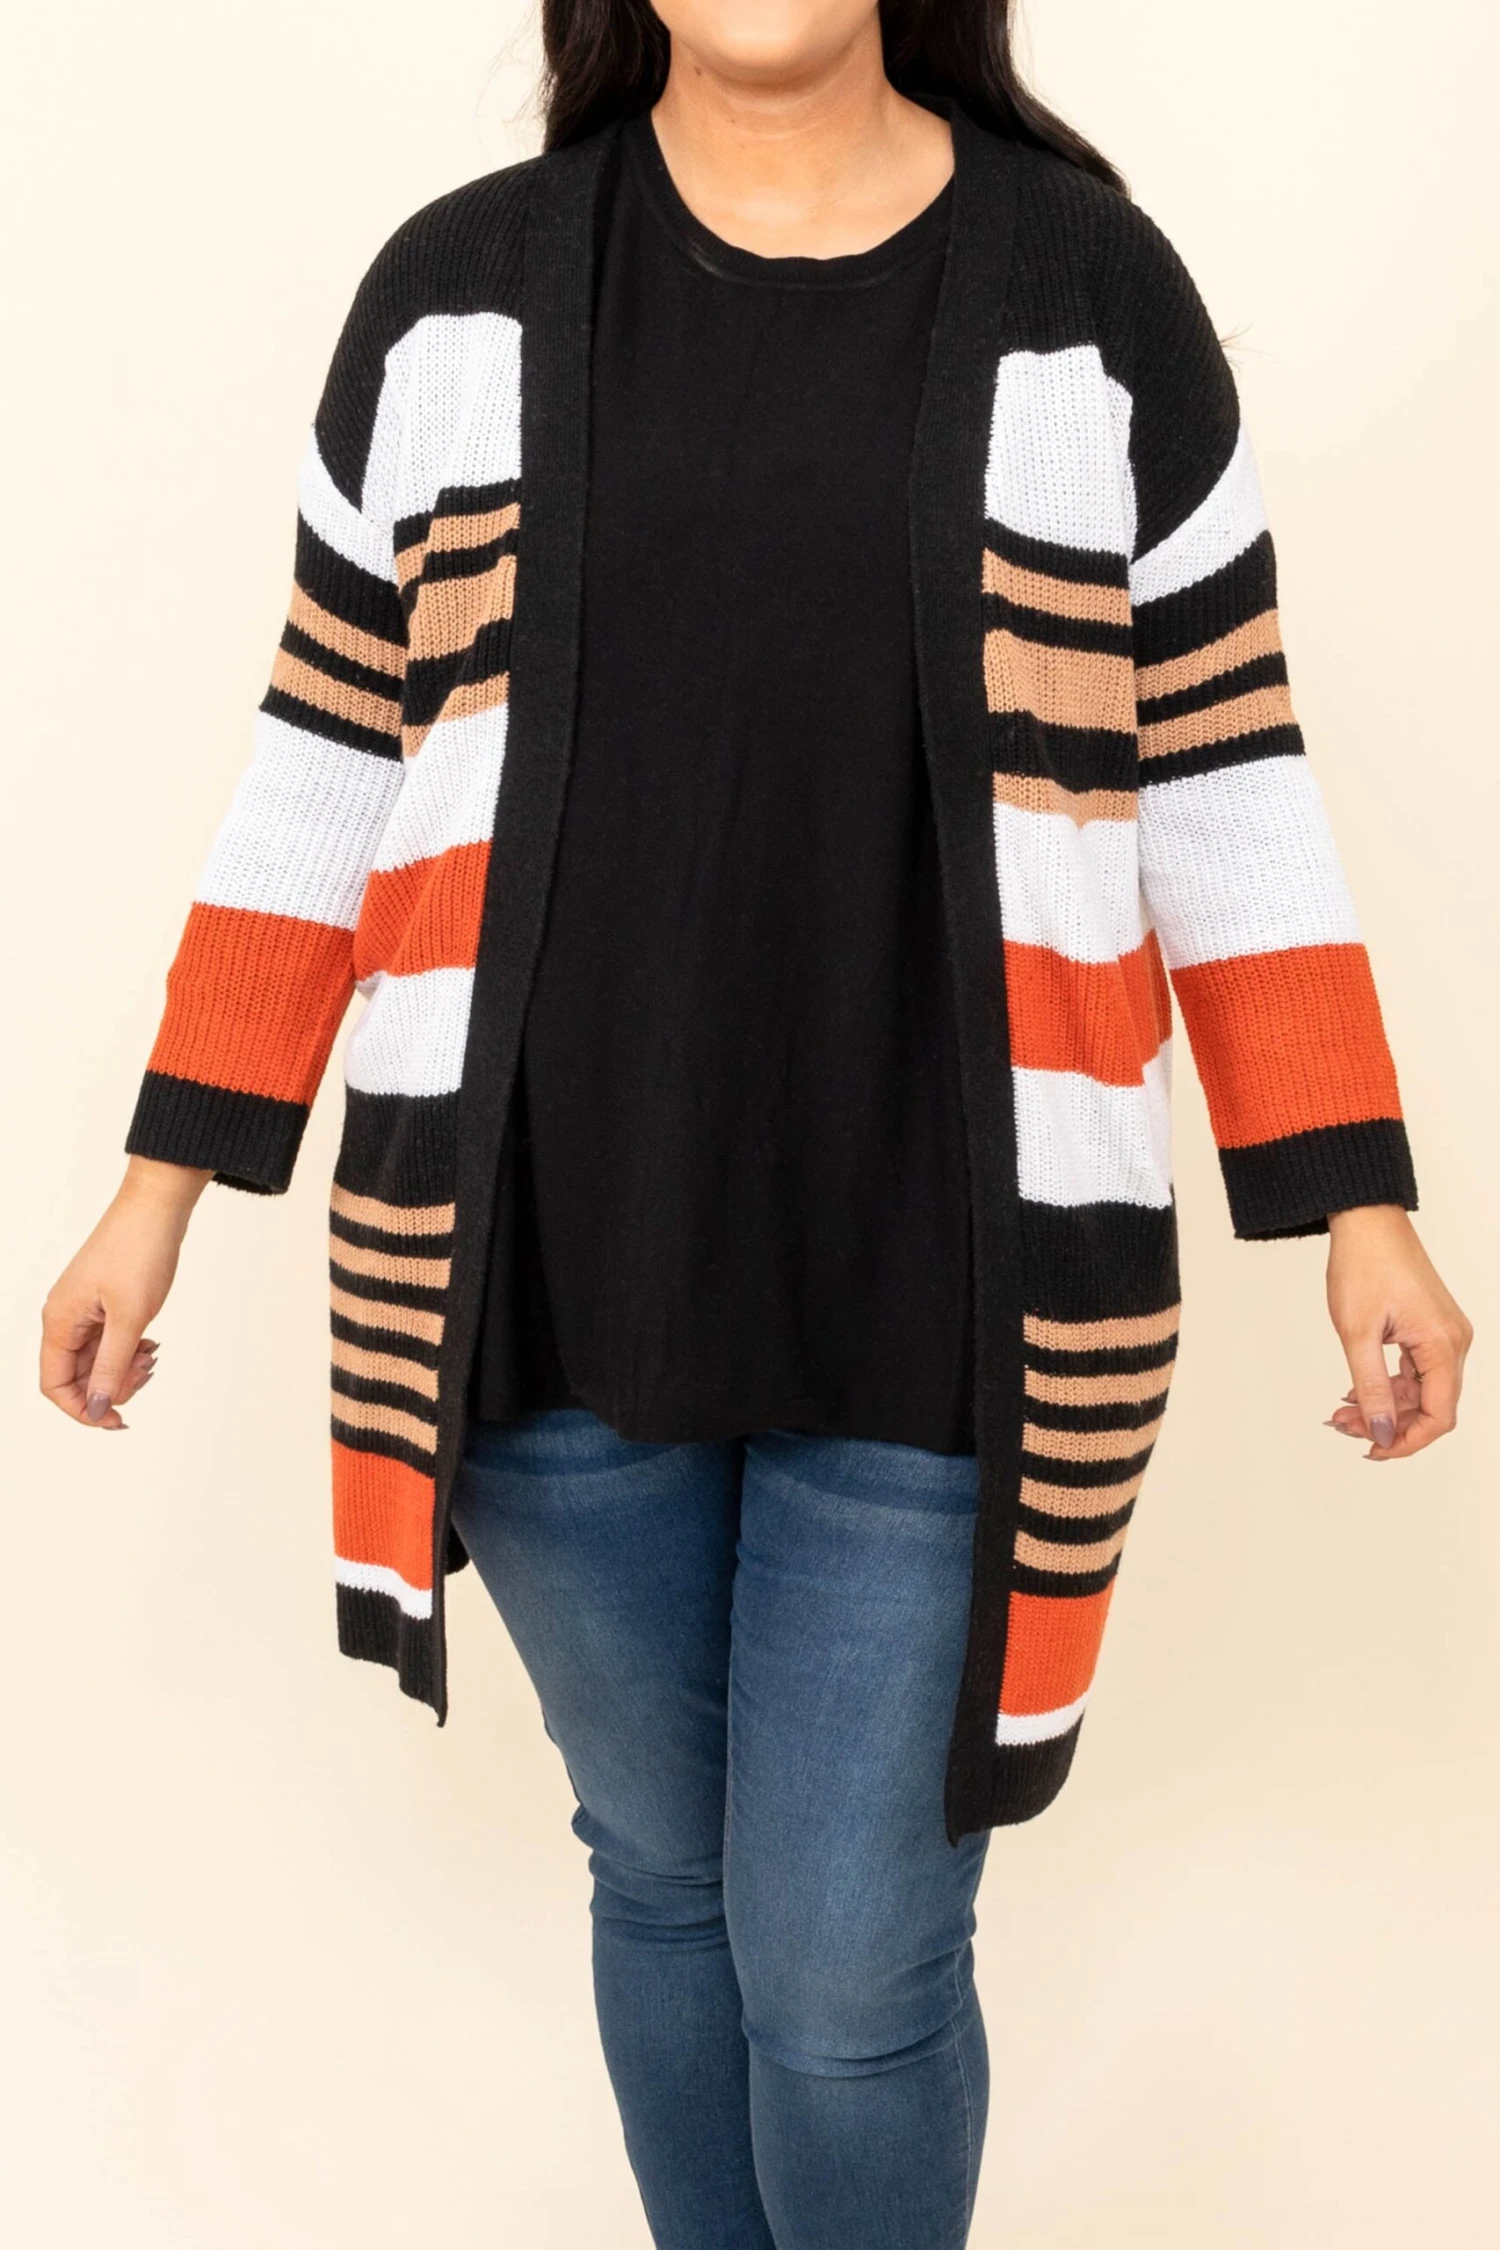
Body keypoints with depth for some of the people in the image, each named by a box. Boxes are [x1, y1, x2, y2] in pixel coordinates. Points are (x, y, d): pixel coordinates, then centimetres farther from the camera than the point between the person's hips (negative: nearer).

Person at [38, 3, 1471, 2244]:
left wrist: (1356, 1204, 0)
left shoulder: (1088, 291, 1)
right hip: (542, 1286, 2)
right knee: (664, 1874, 19)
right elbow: (330, 771, 8)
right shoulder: (463, 292, 5)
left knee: (853, 1977, 4)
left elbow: (1224, 777, 3)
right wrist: (168, 1183, 7)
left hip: (937, 1311, -2)